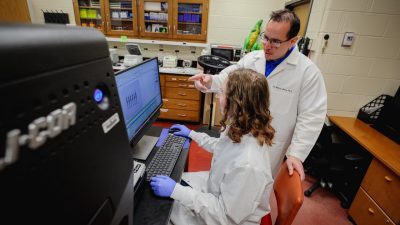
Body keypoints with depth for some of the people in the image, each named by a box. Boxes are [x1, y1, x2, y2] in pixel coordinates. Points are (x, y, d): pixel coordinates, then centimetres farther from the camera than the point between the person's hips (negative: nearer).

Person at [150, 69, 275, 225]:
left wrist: (175, 191, -28)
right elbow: (221, 147, 8)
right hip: (217, 188, 7)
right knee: (172, 179, 13)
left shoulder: (247, 165, -40)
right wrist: (192, 134, 15)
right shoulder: (242, 131, -14)